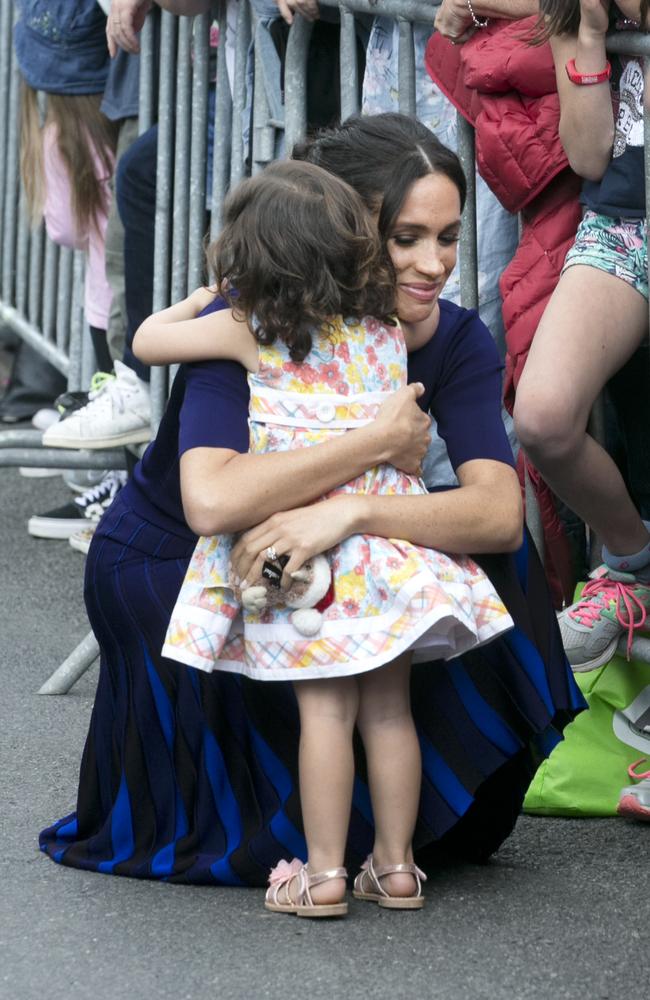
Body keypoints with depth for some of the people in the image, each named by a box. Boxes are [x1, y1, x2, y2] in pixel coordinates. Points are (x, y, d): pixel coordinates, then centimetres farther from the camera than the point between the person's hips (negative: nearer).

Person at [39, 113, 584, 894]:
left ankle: (432, 811, 1)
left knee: (485, 566, -19)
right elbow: (211, 503, -45)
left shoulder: (454, 341, -15)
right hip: (162, 571, -4)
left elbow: (499, 511, -30)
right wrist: (380, 442, -38)